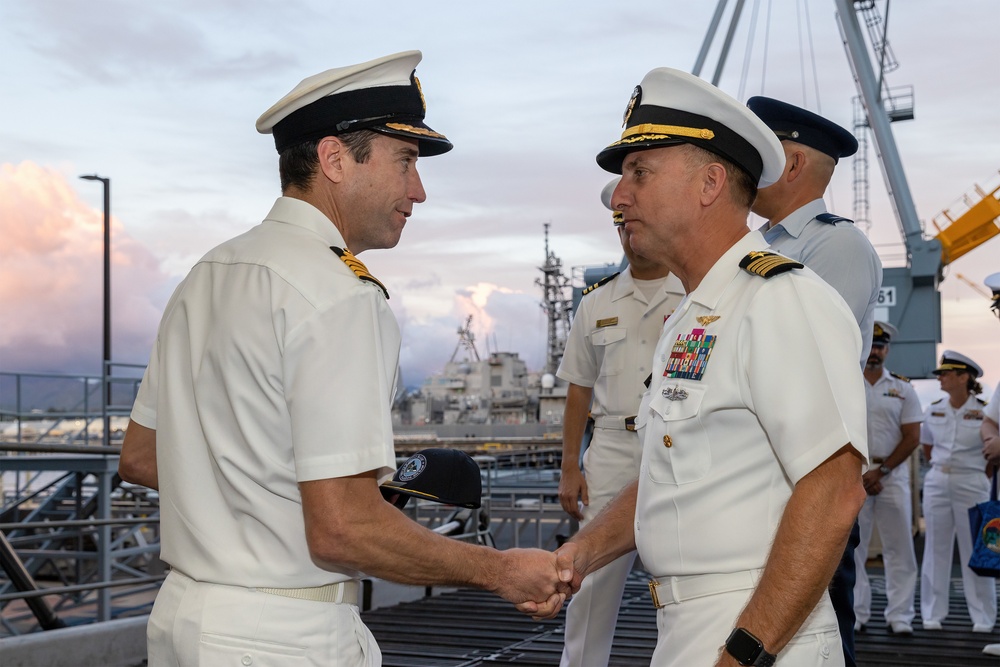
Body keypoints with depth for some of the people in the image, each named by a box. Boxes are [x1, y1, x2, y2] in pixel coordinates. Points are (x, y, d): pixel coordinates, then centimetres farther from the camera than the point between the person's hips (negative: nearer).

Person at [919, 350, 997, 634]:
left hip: (971, 485, -4)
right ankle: (933, 614, 13)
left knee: (975, 552, 2)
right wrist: (941, 468, 14)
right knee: (936, 549, 6)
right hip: (937, 483, 4)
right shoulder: (934, 410, 4)